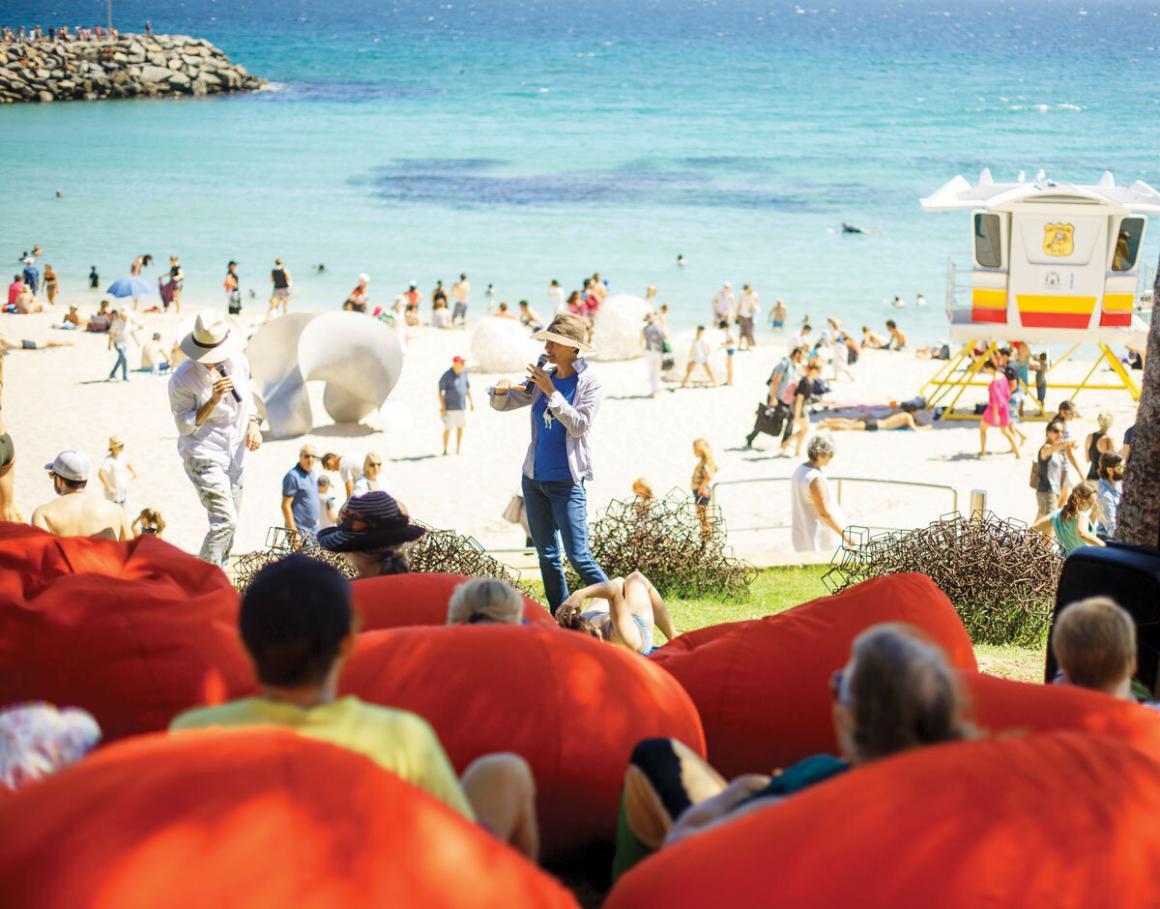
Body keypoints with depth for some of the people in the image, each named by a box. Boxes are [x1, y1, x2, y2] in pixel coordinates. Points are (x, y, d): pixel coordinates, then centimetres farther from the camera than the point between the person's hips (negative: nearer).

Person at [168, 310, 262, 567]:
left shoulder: (239, 362, 0)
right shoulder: (182, 378, -17)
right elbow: (185, 426, -12)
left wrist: (252, 424, -1)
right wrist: (212, 402, -26)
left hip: (235, 455, 7)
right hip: (203, 456, -7)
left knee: (228, 523, 13)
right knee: (225, 521, -18)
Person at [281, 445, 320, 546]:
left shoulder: (311, 474, 13)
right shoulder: (293, 476, -12)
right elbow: (286, 505, -16)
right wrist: (294, 532, -20)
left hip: (313, 529, 8)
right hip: (299, 530, -8)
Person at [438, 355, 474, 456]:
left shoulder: (464, 372, 2)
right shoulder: (446, 376, -16)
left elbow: (467, 387, 16)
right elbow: (440, 392, -13)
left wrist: (471, 401, 15)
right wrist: (442, 408, -17)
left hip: (462, 406, 6)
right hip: (450, 408, -6)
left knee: (460, 428, 9)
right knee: (448, 429, -3)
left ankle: (458, 450, 18)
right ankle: (445, 450, 11)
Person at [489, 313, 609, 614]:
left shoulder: (588, 382, -8)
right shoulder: (542, 378, 8)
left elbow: (579, 425, -18)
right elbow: (502, 405, 11)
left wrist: (551, 392, -19)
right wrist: (500, 390, -12)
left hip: (567, 482, -6)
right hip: (534, 478, 6)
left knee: (578, 556, -11)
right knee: (547, 556, 9)